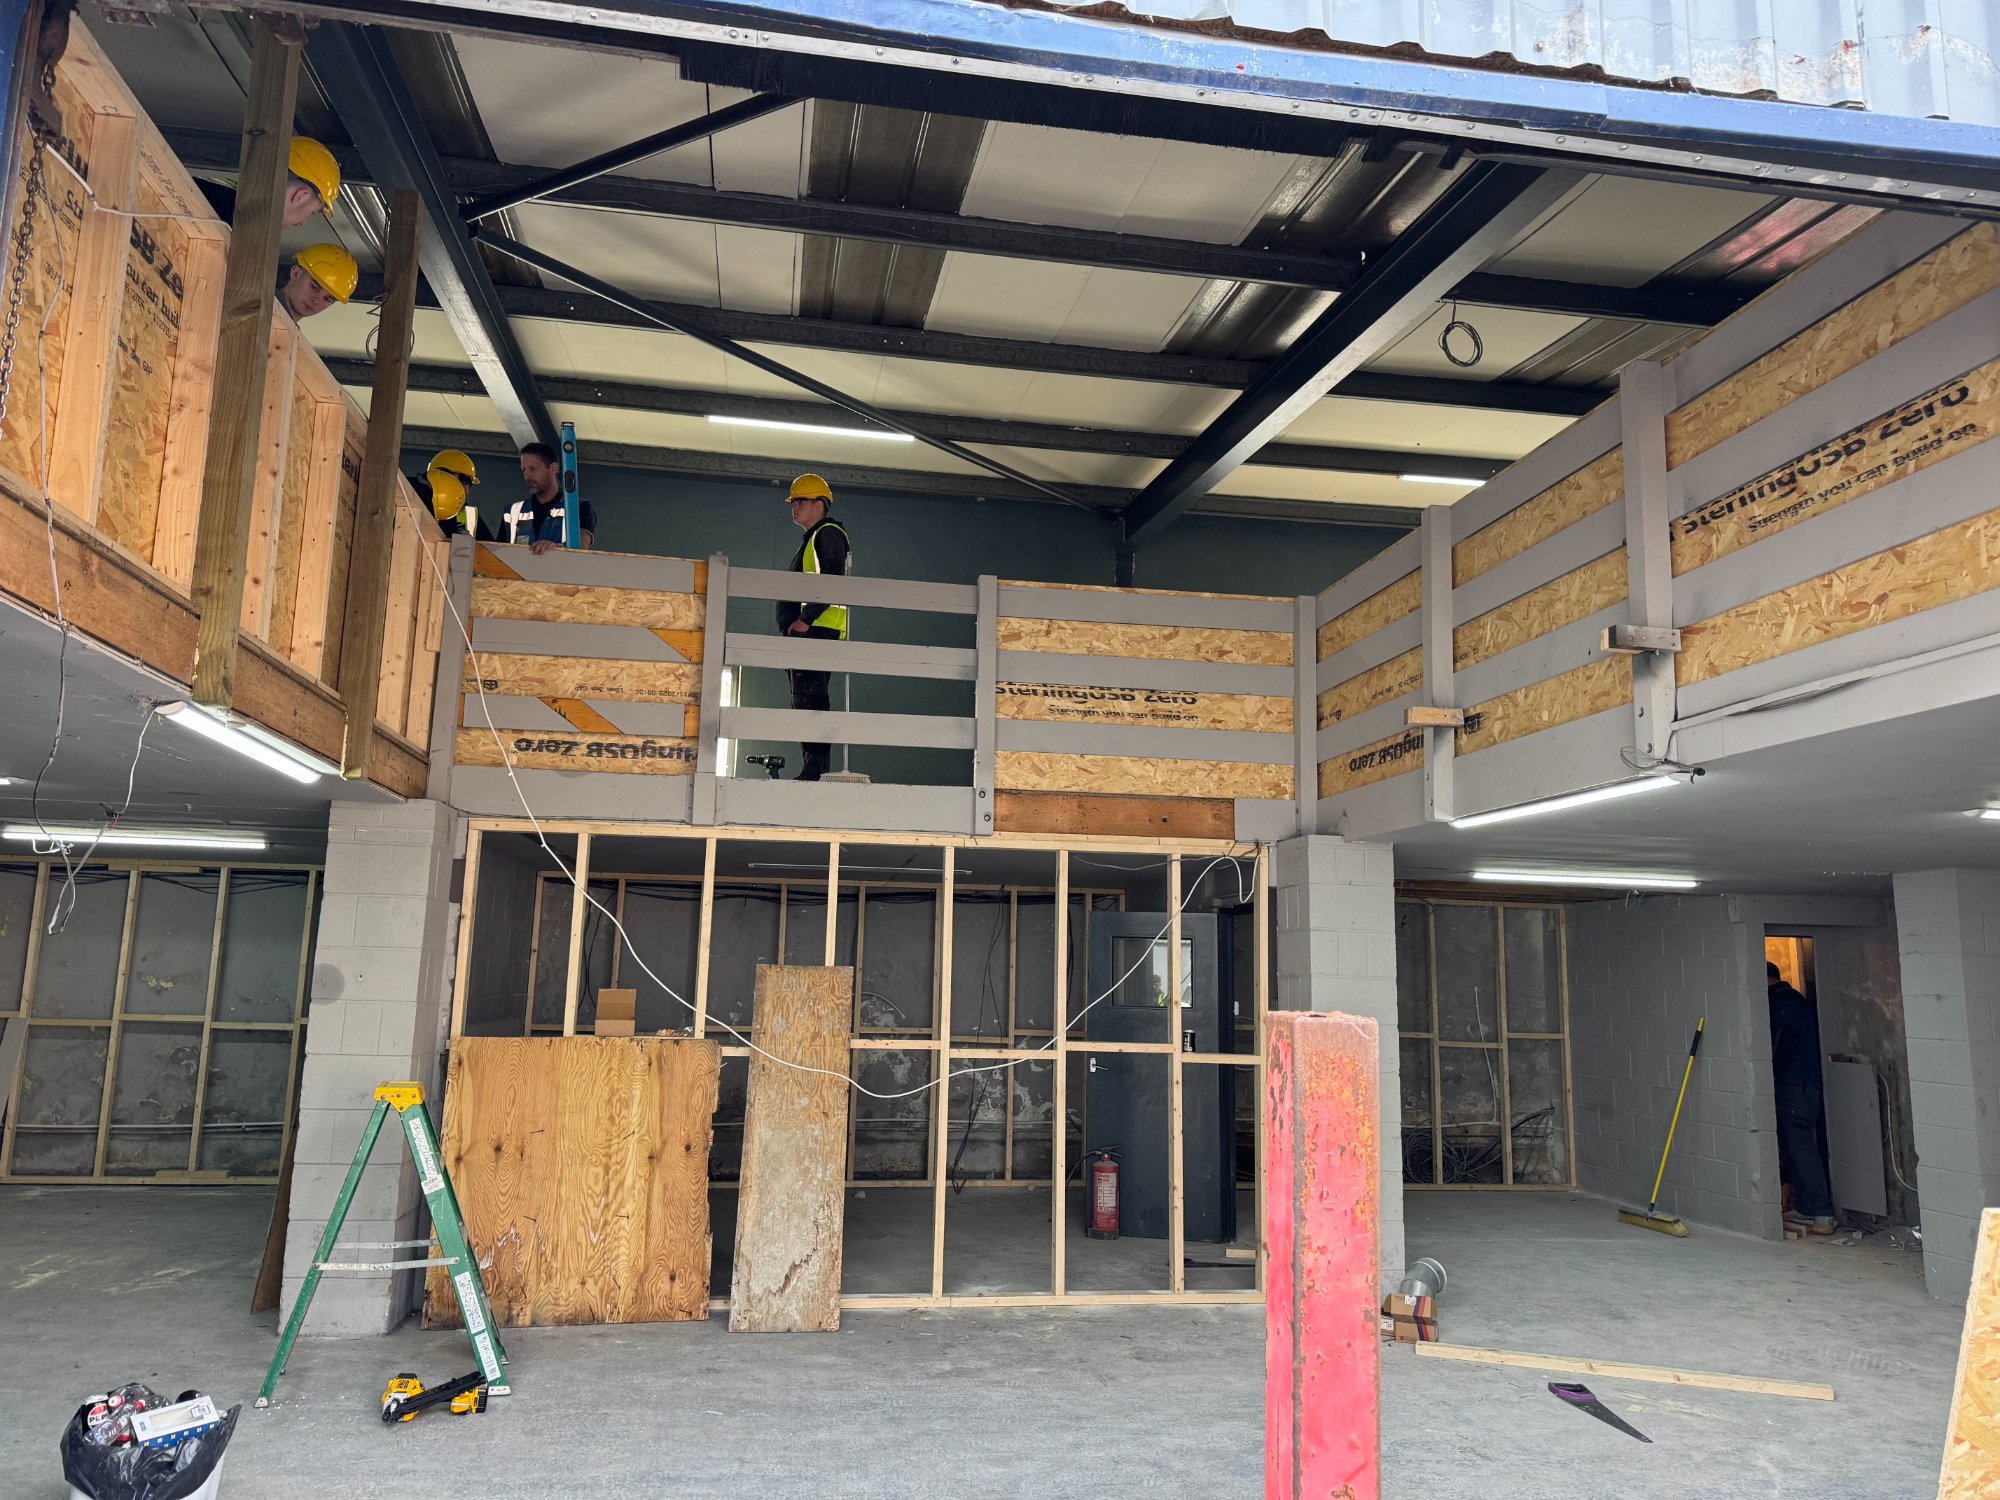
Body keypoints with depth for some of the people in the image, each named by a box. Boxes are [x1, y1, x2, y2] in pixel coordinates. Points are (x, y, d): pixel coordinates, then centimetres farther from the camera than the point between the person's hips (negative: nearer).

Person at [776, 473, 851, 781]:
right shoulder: (813, 539, 27)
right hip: (809, 632, 11)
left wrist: (805, 618, -22)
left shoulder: (827, 534, -6)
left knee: (810, 697, -16)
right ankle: (816, 766, 12)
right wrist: (797, 621, 20)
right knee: (805, 699, 10)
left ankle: (817, 767, -18)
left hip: (818, 629, -11)